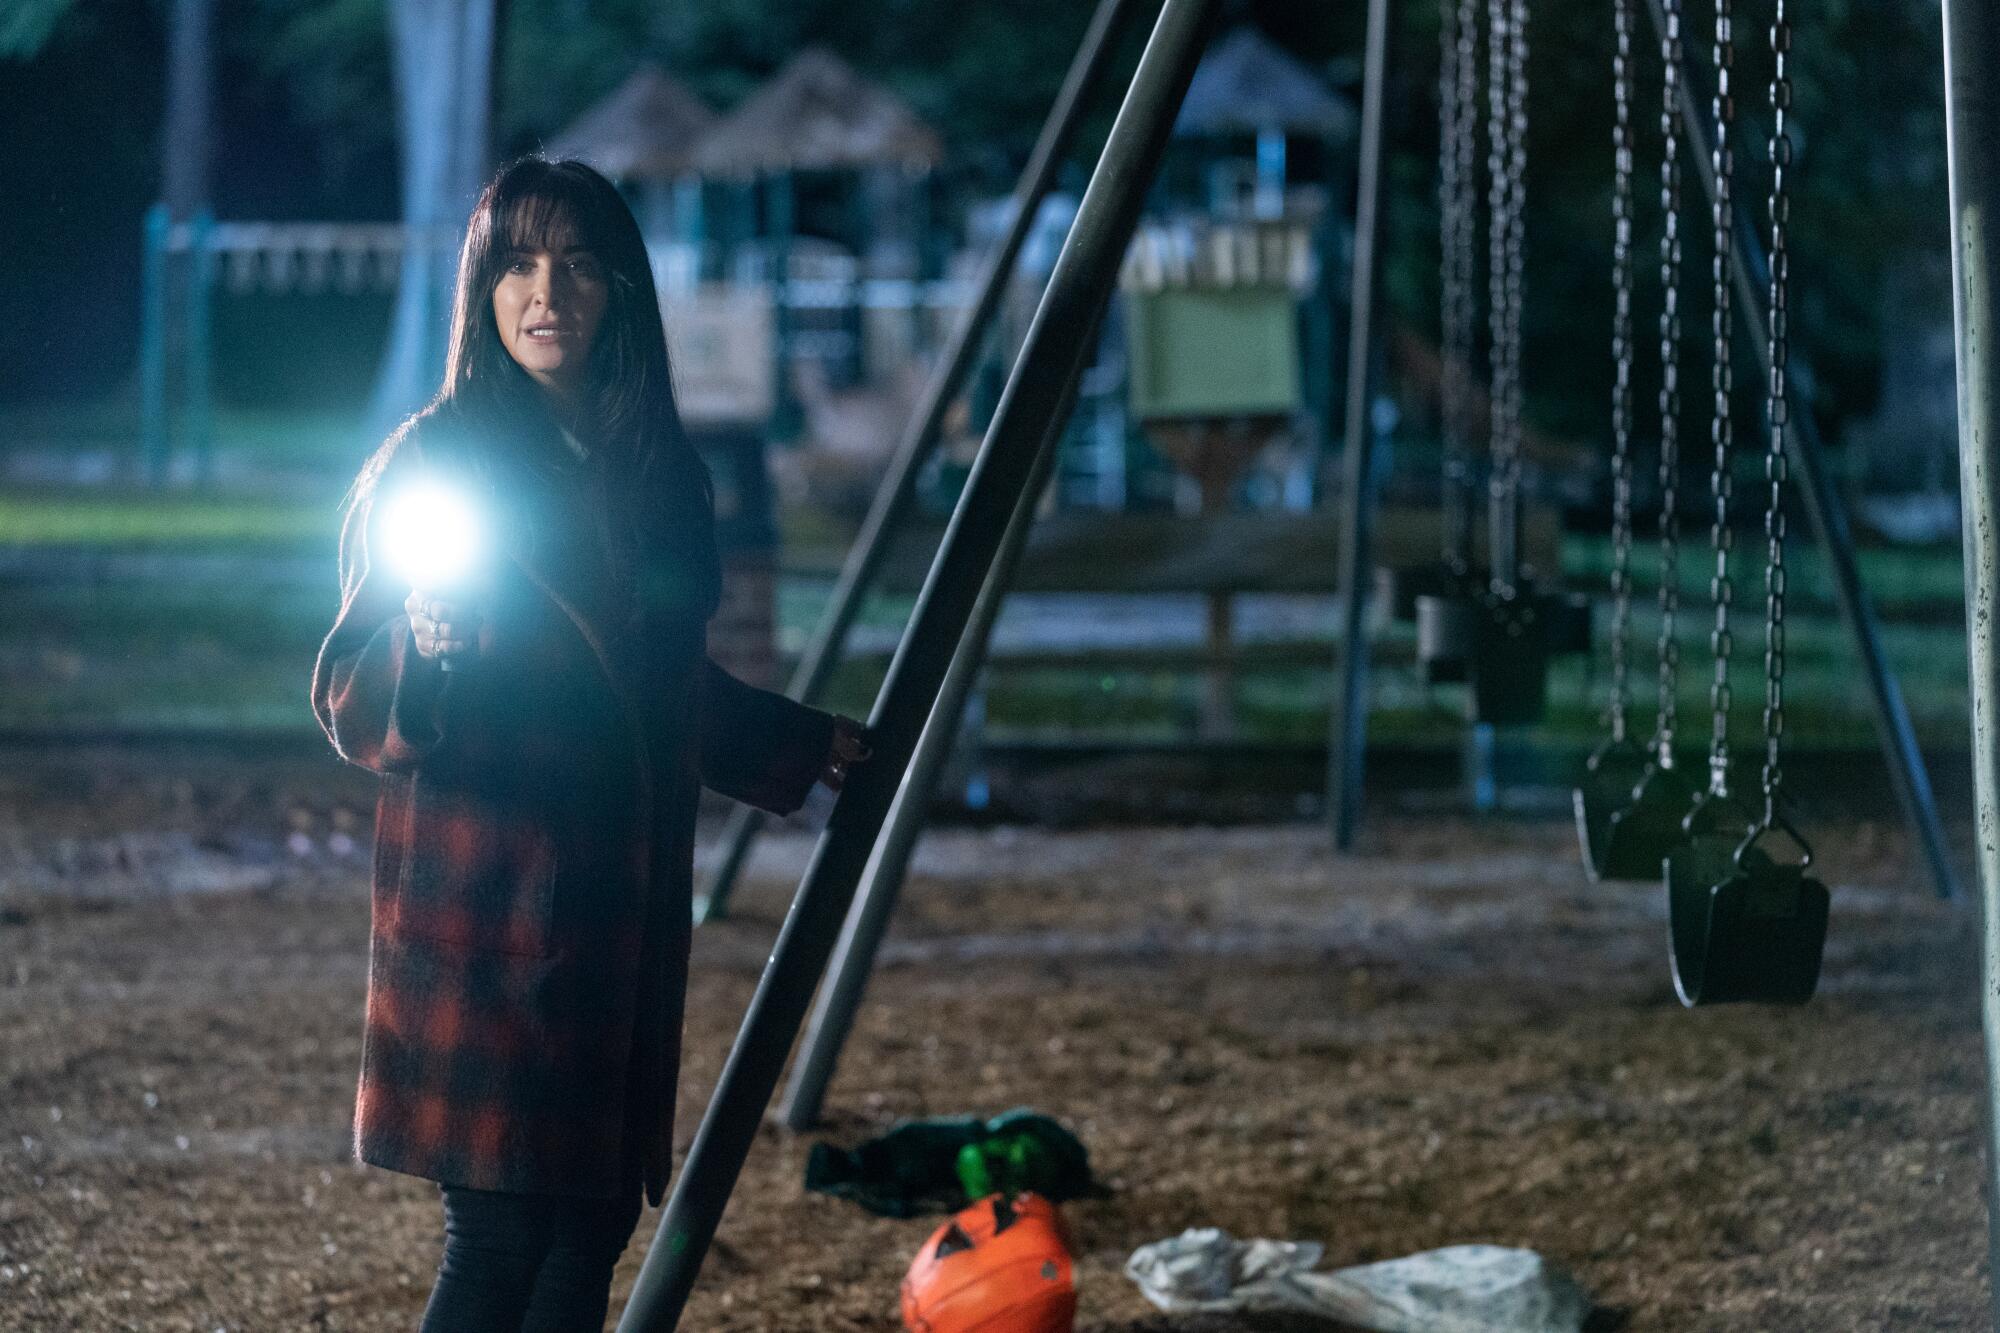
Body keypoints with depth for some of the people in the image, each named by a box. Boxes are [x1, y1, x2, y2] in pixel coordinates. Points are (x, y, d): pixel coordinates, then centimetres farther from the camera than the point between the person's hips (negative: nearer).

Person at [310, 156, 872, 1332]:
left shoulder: (661, 475, 11)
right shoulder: (437, 463, -5)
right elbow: (352, 707, -9)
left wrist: (808, 749, 35)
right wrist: (422, 650, -30)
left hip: (625, 907, 6)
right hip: (486, 909, -6)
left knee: (595, 1221, 5)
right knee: (500, 1234, -9)